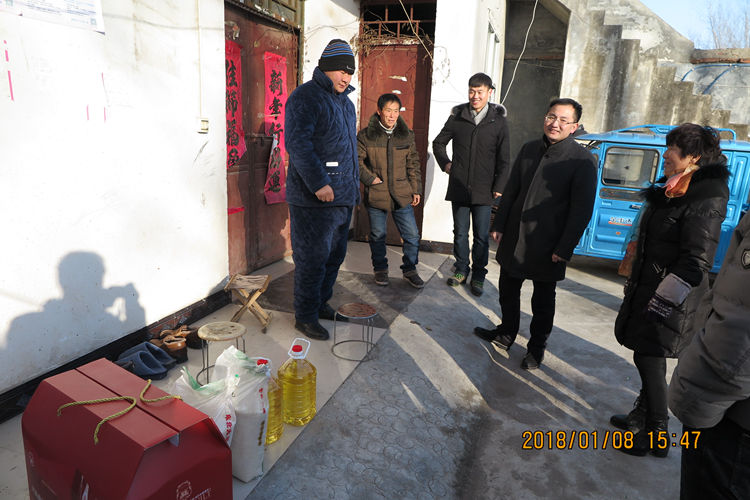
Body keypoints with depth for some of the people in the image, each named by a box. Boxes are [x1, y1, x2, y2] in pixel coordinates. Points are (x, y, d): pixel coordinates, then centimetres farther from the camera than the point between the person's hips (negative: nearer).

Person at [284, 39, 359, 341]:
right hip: (313, 198, -9)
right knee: (312, 257, -3)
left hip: (342, 197, 9)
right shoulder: (305, 97, -8)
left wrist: (353, 188, 22)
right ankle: (305, 317, 11)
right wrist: (318, 183, -25)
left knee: (335, 254, 16)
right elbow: (297, 144, -19)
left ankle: (321, 302, 33)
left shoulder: (345, 102, 20)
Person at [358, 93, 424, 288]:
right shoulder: (366, 135, -2)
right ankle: (380, 269, 28)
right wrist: (370, 178, -10)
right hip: (375, 195, -2)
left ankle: (410, 270, 20)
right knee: (377, 235, 9)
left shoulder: (407, 135, 6)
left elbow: (413, 164, 11)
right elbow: (357, 160, 2)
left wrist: (416, 189, 8)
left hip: (402, 195, 2)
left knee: (412, 235, 2)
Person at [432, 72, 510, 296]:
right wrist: (445, 163, 7)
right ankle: (461, 270, 26)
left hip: (484, 190, -2)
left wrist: (499, 187, -3)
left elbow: (504, 159, 2)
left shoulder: (499, 121, 0)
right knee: (460, 233, 11)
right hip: (459, 187, 2)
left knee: (481, 236, 4)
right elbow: (438, 143, 20)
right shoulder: (457, 117, 5)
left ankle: (478, 276, 17)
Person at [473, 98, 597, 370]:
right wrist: (498, 225, 8)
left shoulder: (583, 161, -12)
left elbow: (582, 210, -12)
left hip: (546, 247, -5)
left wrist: (564, 248, -15)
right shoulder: (529, 149, 5)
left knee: (543, 300, 11)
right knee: (508, 289, 18)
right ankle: (506, 334, 39)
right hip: (514, 239, 5)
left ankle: (536, 348, 31)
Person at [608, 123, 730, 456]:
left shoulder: (706, 200, -18)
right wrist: (635, 282, 22)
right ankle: (642, 416, 34)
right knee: (648, 357, 18)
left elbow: (696, 260, -23)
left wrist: (665, 298, -24)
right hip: (647, 287, 9)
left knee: (649, 358, -1)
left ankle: (656, 436, 14)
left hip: (669, 295, -9)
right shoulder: (672, 190, 11)